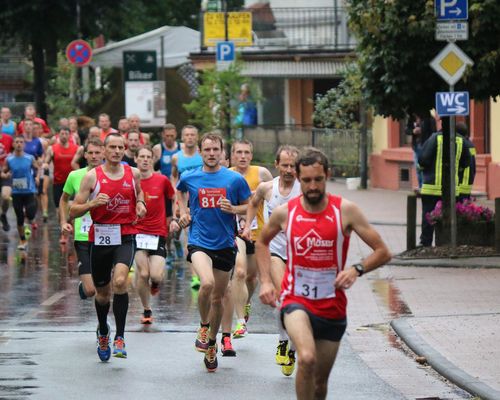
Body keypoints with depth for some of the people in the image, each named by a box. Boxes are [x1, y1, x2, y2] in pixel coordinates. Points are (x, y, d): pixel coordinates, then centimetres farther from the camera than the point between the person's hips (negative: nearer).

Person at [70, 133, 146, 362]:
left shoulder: (133, 173, 4)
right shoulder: (92, 176, -4)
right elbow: (73, 212, -3)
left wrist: (140, 203, 7)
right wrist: (93, 203, -21)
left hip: (125, 237, 0)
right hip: (100, 237, 0)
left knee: (120, 282, -25)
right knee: (102, 292, 13)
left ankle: (120, 337, -16)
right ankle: (103, 332, 42)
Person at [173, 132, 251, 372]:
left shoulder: (235, 179, -2)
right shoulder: (189, 178, 1)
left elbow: (249, 206, 7)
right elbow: (179, 191, 24)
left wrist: (233, 209, -13)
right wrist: (184, 212, 11)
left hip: (225, 244, 1)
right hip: (199, 242, -1)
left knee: (217, 298, 10)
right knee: (207, 283, -28)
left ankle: (211, 343, 31)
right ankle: (203, 326, -2)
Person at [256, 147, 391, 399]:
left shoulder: (345, 211, -7)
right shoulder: (285, 213, -4)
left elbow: (383, 253, -5)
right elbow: (262, 242, 18)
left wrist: (357, 270, -23)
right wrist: (265, 281, 6)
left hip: (332, 306, 2)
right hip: (296, 301, -2)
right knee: (307, 359, -30)